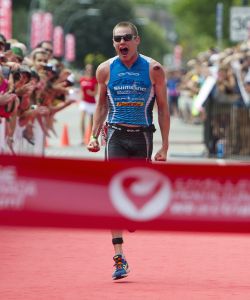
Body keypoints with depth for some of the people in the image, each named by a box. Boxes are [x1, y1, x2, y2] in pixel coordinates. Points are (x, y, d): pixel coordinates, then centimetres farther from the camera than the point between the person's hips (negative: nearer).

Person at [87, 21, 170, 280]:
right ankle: (119, 257, -15)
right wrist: (94, 135, 6)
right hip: (116, 135, 0)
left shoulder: (153, 69, -2)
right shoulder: (105, 69, 3)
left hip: (142, 136, 0)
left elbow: (163, 107, 2)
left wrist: (165, 145, -2)